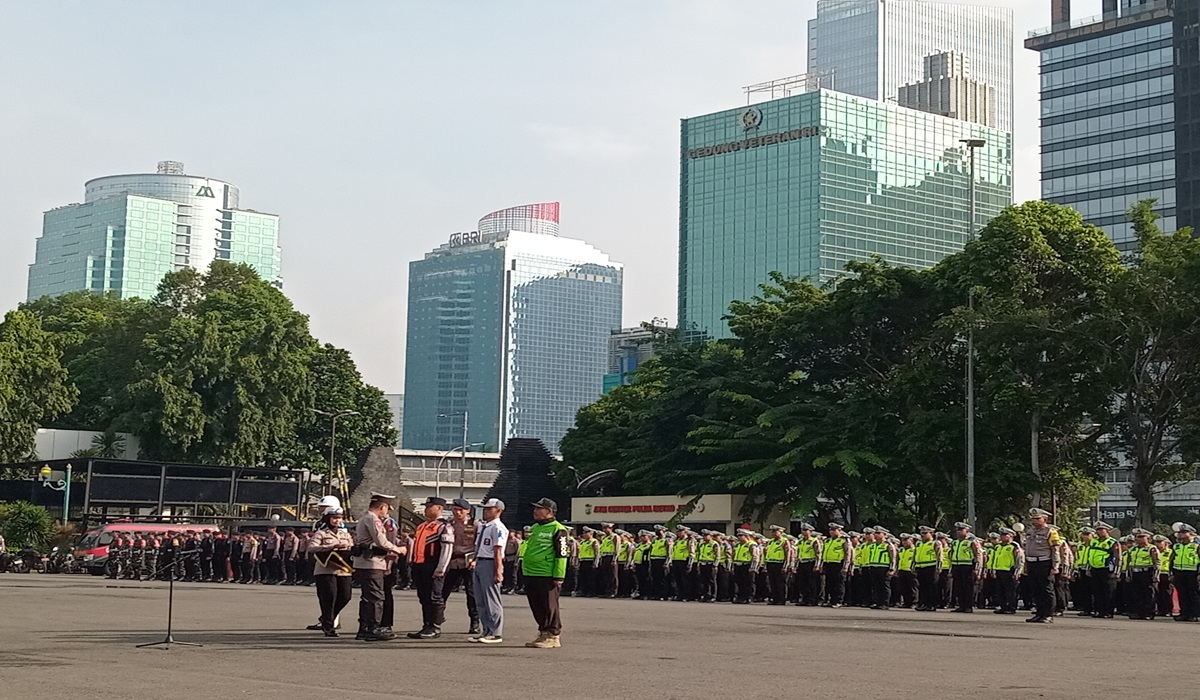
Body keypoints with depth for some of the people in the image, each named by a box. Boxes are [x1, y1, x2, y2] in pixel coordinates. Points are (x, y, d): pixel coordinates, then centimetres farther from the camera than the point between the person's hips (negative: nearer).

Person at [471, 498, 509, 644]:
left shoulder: (497, 527, -11)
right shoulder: (483, 527, 17)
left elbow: (498, 551, -17)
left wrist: (498, 571, -21)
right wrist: (474, 563, 18)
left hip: (490, 564, -10)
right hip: (479, 564, 10)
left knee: (492, 601, -5)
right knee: (480, 601, 13)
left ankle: (496, 634, 0)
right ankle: (487, 631, 21)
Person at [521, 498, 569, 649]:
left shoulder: (557, 529, -9)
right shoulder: (534, 528, 19)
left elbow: (561, 554, -13)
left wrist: (558, 576, -18)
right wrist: (524, 571, 24)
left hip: (547, 577, -9)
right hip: (530, 575, 9)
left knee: (550, 607, -4)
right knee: (537, 607, 11)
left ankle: (553, 636, 1)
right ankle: (544, 633, 20)